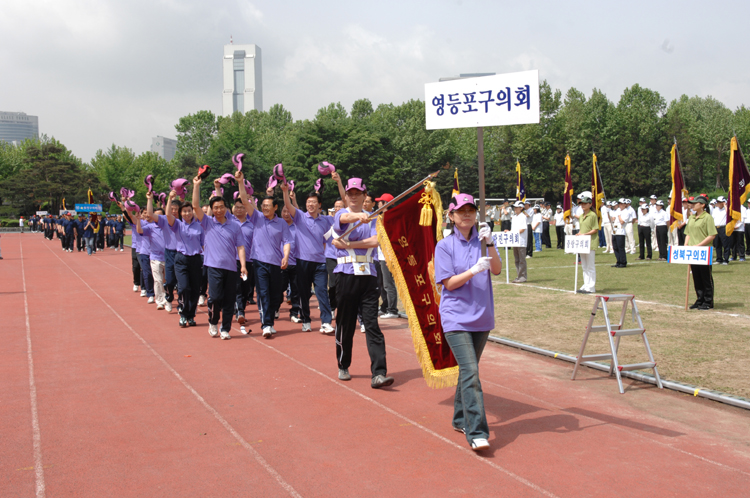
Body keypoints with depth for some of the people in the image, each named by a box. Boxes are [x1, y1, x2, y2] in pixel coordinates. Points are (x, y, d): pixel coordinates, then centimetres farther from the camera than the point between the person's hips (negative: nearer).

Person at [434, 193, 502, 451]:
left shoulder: (482, 241, 7)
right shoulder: (444, 246, -2)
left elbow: (497, 269, -7)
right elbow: (449, 283, -8)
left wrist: (489, 244, -22)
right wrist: (474, 270, -22)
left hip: (482, 316, 4)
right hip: (456, 318, -4)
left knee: (469, 370, 14)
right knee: (470, 372, -15)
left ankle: (460, 420, 30)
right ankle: (476, 432, -16)